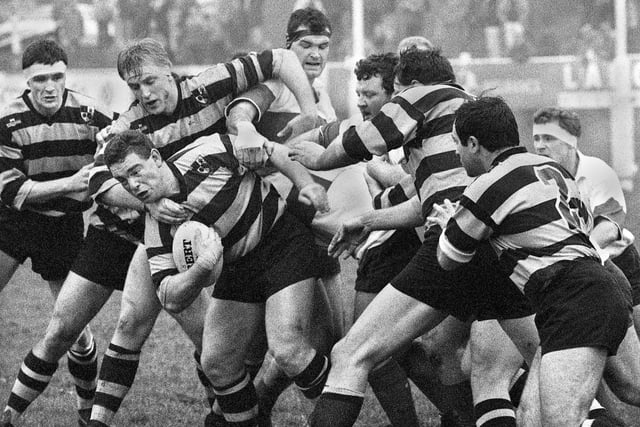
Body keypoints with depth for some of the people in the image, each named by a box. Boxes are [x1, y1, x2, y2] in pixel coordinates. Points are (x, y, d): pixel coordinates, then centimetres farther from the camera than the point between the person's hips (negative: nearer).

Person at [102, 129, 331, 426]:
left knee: (287, 350, -20)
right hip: (238, 269, 5)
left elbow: (269, 150, -5)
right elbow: (171, 299, -15)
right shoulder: (157, 229, -9)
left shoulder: (204, 154, -18)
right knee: (216, 363, 0)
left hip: (284, 244, -5)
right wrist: (202, 268, -33)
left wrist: (306, 184, -16)